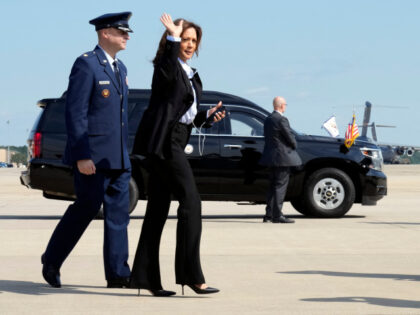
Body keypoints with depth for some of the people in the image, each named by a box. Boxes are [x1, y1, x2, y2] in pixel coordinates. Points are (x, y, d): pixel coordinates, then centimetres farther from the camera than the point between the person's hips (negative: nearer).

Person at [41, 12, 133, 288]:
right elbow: (75, 113, -15)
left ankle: (118, 273, 6)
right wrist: (82, 156, -20)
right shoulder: (86, 64, -9)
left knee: (119, 214, 4)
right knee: (86, 209, -4)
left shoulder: (120, 68, 17)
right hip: (93, 156, -8)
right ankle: (52, 261, 14)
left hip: (118, 159, 8)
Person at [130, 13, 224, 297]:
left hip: (172, 142, 9)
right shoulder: (166, 65, -6)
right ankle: (191, 274, -14)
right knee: (191, 201, -13)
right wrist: (172, 38, -38)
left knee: (158, 209, 8)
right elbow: (167, 73, -32)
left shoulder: (191, 74, 22)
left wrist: (207, 117, 8)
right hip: (164, 139, -9)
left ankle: (146, 277, 10)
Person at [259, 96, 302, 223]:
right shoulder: (281, 119, -15)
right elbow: (290, 137, -16)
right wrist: (294, 146, 6)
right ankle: (277, 215, -6)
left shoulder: (268, 119, 12)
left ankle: (269, 214, 15)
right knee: (280, 186, -6)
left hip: (272, 156, 9)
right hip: (282, 157, -9)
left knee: (273, 186, 14)